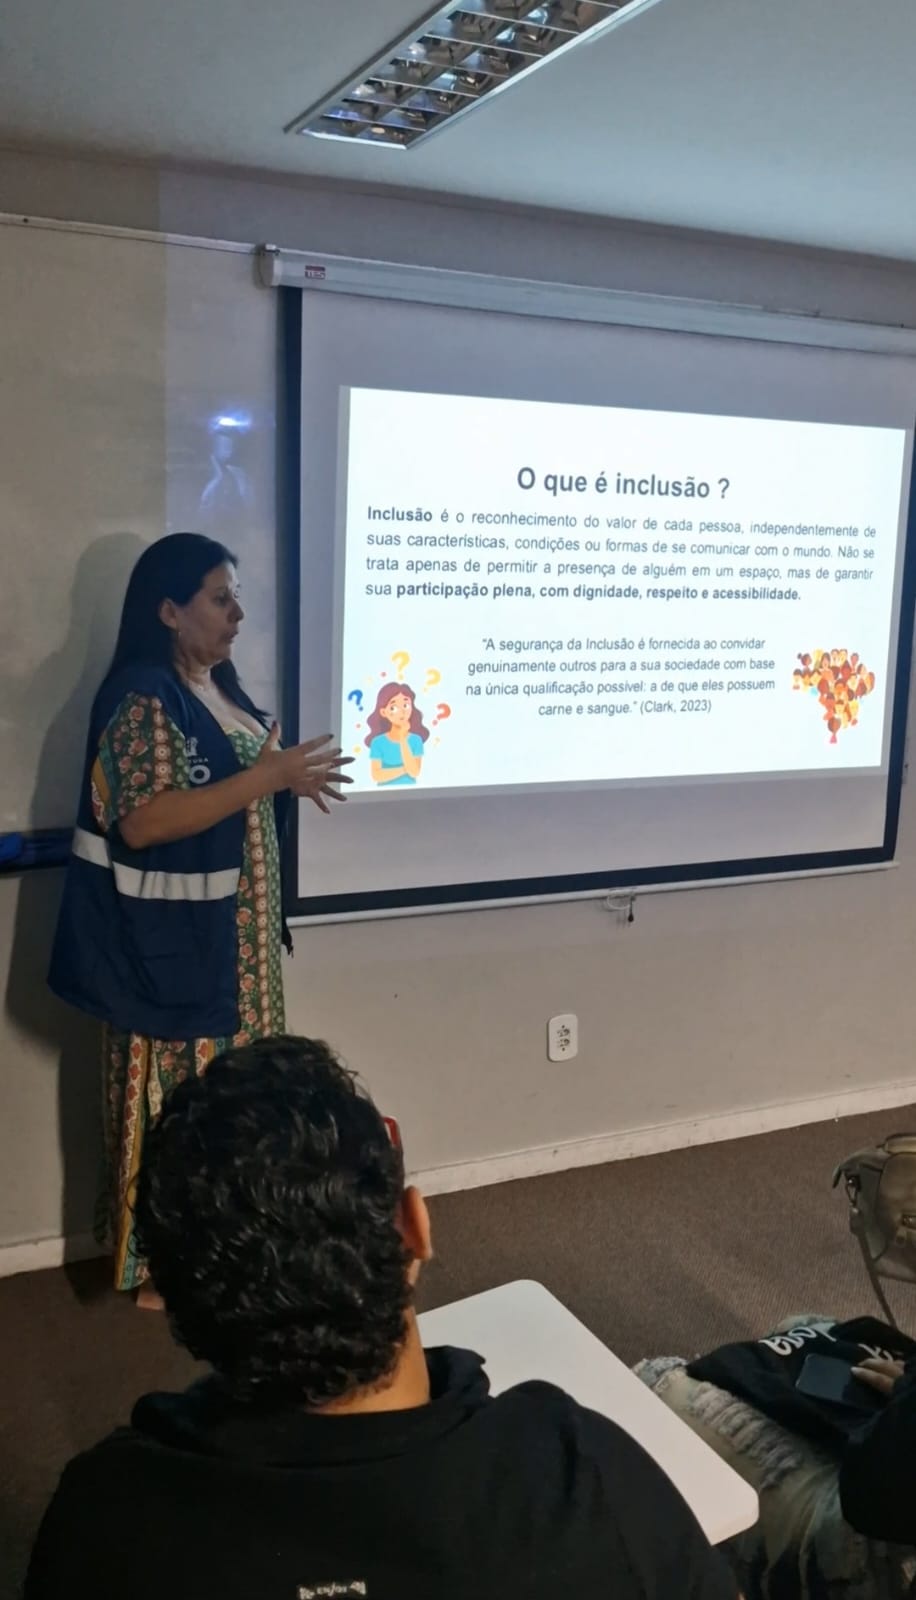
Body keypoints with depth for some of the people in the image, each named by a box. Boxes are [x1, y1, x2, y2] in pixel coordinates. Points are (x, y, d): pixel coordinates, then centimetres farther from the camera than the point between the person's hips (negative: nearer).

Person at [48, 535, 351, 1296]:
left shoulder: (219, 688, 10)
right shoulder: (141, 697, -18)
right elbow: (140, 821, -27)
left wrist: (292, 777, 3)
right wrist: (268, 776, -27)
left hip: (228, 934, 9)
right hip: (169, 942, -9)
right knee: (175, 1098, 3)